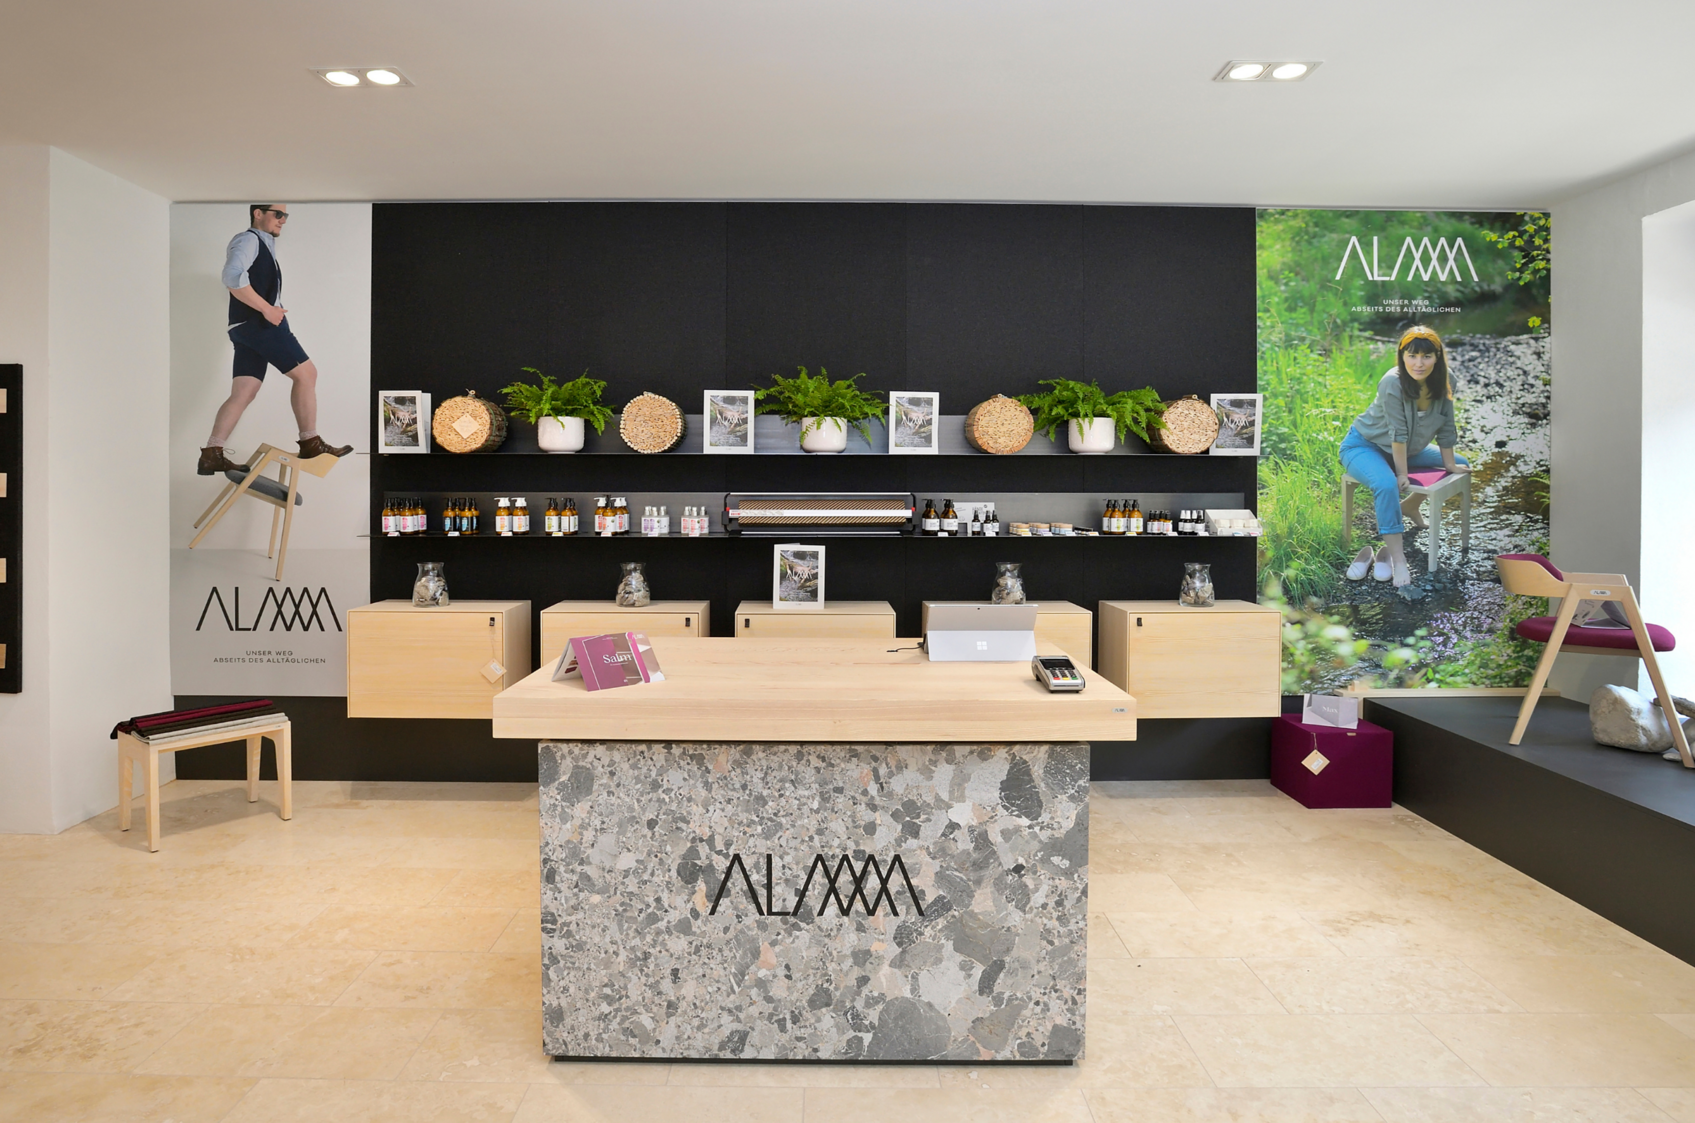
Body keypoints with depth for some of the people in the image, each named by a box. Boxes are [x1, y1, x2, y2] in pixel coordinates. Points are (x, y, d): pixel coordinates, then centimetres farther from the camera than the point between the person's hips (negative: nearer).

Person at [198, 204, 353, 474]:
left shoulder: (263, 246, 26)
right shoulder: (248, 240, -4)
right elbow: (233, 278, -20)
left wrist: (271, 310, 12)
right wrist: (267, 309, -20)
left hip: (252, 327, 9)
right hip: (259, 324, -9)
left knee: (242, 394, 3)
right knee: (306, 373, -7)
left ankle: (211, 455, 0)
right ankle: (310, 443, -4)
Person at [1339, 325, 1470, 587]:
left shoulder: (1445, 382, -13)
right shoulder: (1392, 384, -30)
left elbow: (1445, 428, -2)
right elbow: (1398, 434, -27)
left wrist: (1450, 464, 1)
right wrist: (1401, 473, -22)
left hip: (1408, 450, 7)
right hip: (1363, 446, -7)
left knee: (1462, 466, 14)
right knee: (1388, 485, -36)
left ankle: (1409, 506, 30)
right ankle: (1396, 558, -33)